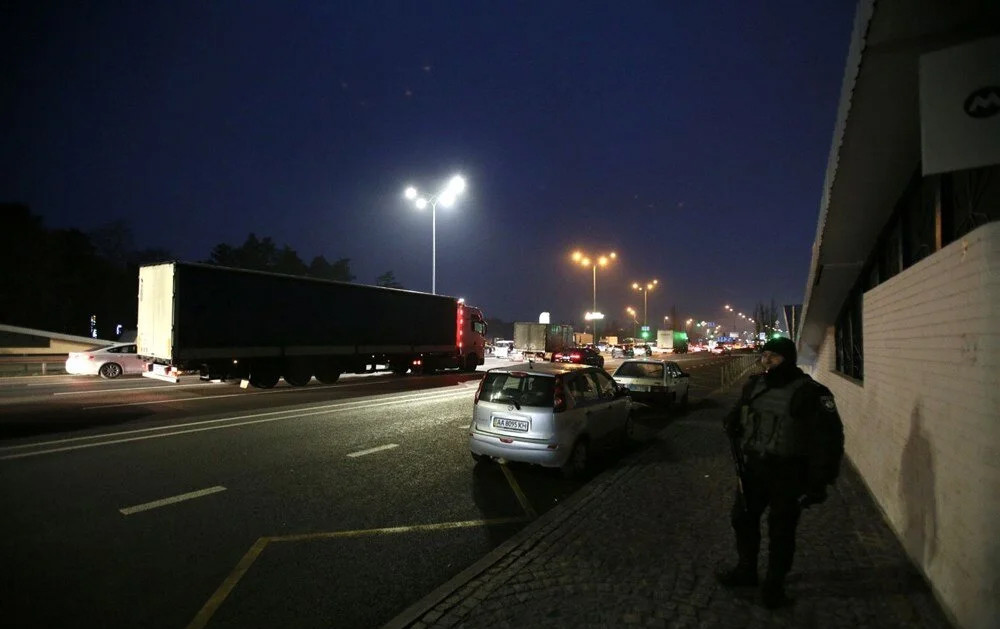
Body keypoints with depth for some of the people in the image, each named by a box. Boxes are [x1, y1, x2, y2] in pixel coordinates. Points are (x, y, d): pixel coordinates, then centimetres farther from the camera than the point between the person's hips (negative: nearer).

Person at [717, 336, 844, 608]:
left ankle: (774, 585, 28)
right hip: (752, 469, 6)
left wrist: (819, 481, -17)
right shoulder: (754, 386, 4)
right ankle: (746, 570, 38)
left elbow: (828, 439, -15)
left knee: (781, 530, 8)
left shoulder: (810, 393, -14)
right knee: (743, 518, 17)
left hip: (787, 475, -6)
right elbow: (736, 419, 21)